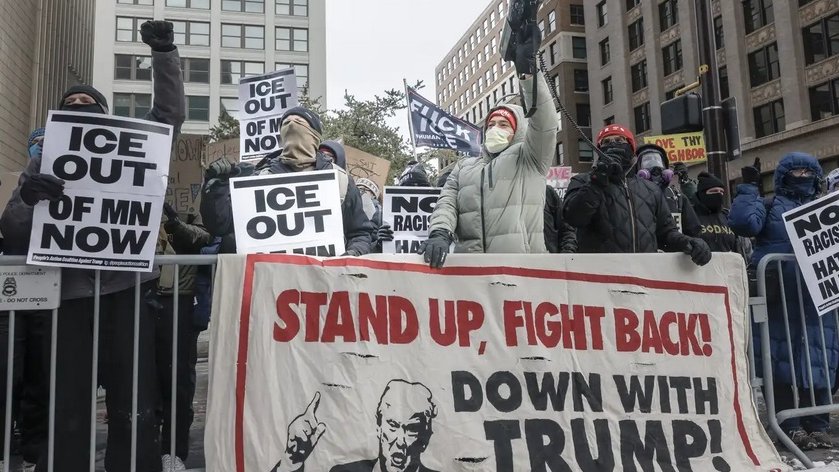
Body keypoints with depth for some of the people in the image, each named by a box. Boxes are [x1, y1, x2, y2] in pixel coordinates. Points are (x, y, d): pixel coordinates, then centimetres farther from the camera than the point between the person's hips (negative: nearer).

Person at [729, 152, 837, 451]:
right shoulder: (769, 205, 10)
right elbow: (743, 224, -10)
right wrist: (749, 188, -3)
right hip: (779, 300, -4)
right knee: (782, 361, -2)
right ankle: (791, 427, 6)